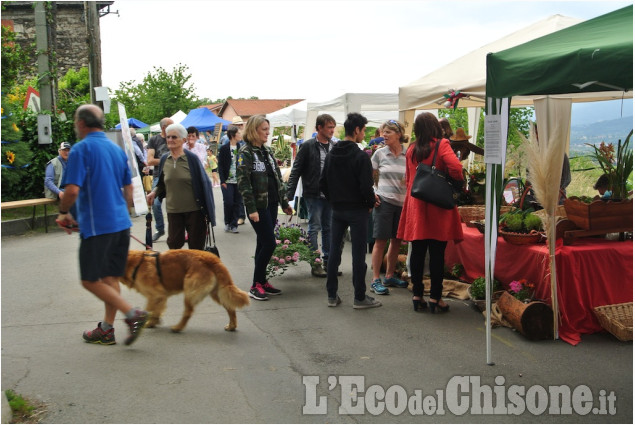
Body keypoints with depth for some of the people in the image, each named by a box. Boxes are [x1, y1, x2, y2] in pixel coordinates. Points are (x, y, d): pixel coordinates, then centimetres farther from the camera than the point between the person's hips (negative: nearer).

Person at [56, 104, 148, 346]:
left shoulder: (81, 149, -10)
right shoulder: (117, 149, 13)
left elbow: (73, 190, -19)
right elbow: (129, 188, 18)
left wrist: (63, 213, -1)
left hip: (96, 225, -8)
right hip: (121, 222, 8)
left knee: (91, 280, 0)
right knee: (111, 278, 13)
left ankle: (133, 315, -10)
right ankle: (106, 330, 19)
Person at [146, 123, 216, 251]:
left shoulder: (192, 158, -8)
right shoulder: (164, 159, 4)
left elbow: (203, 183, -5)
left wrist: (208, 210, -6)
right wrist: (154, 192, -2)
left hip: (194, 210, -3)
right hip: (173, 210, 3)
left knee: (196, 246, 6)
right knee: (173, 244, 5)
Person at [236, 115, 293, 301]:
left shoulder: (267, 151, 14)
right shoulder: (245, 153, -10)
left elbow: (278, 178, 18)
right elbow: (243, 182, -16)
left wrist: (285, 202, 16)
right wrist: (251, 209, -21)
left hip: (271, 204, 7)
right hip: (258, 206, -7)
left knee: (263, 244, 12)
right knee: (269, 244, -9)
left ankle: (262, 281, 19)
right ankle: (256, 285, 0)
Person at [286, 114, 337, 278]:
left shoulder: (335, 147, 7)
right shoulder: (308, 146, -6)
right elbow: (296, 171, -6)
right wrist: (289, 195, -11)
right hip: (314, 195, -4)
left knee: (328, 228, 11)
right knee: (314, 228, 0)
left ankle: (328, 261, 20)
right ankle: (315, 264, 7)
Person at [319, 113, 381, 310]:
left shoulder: (331, 154, 7)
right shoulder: (360, 156, -15)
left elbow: (323, 183, 9)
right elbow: (366, 186, -19)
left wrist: (334, 201, 16)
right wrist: (370, 203, -3)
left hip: (337, 210, 6)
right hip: (357, 210, -6)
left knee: (334, 252, 10)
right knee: (358, 254, 1)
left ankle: (332, 295, 15)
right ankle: (360, 297, 8)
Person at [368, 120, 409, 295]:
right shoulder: (380, 153, 0)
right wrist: (371, 194, -4)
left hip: (402, 203, 3)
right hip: (384, 201, -3)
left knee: (396, 241, 11)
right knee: (380, 241, -3)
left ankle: (389, 276, 26)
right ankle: (375, 280, 3)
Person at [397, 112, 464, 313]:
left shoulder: (411, 149, 8)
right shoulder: (441, 145, -6)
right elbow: (455, 168, -20)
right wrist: (455, 184, -2)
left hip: (415, 205, 4)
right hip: (437, 207, -4)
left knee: (417, 252, 8)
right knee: (437, 254, 2)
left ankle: (417, 295, 13)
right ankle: (435, 297, 6)